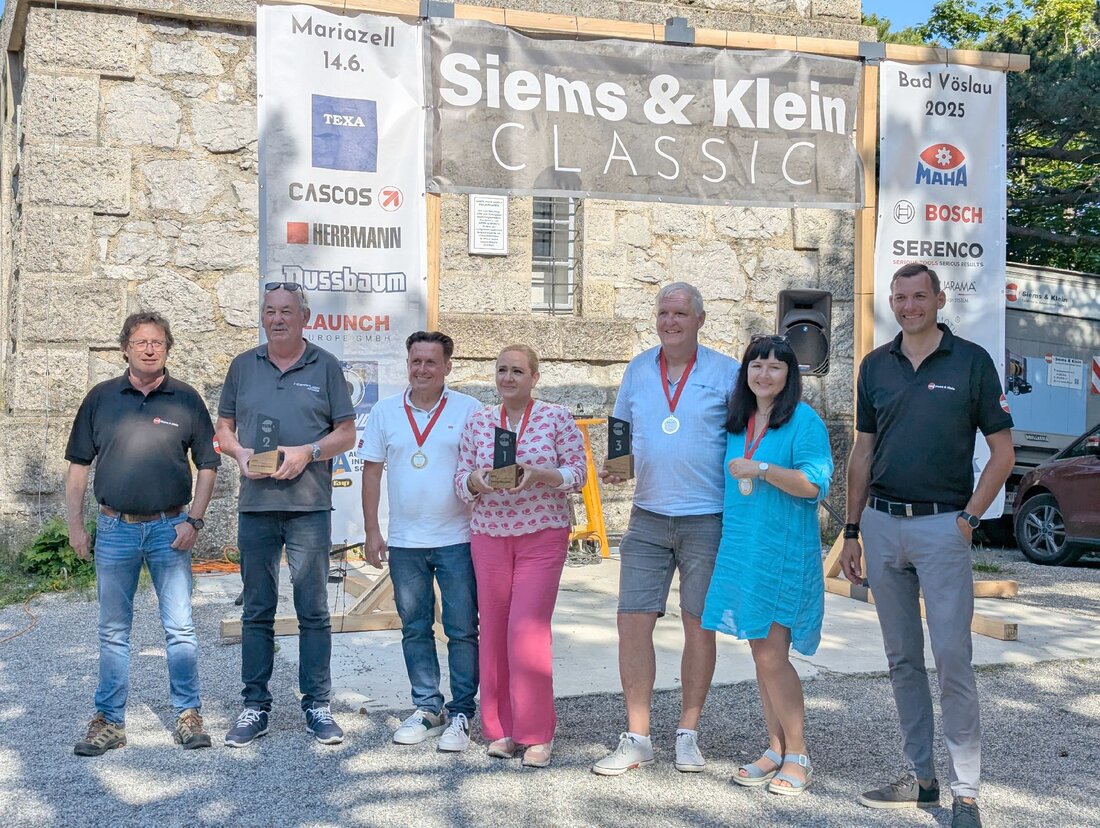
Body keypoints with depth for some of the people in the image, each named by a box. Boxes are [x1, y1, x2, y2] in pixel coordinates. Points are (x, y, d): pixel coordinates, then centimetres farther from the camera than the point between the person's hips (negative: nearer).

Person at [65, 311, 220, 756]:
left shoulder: (186, 399, 2)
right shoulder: (101, 398, 5)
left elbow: (208, 464, 4)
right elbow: (78, 464, 8)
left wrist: (193, 521, -5)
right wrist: (75, 525, 2)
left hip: (170, 529, -1)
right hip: (114, 529, 2)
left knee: (180, 628, 1)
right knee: (113, 631, 9)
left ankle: (188, 714, 13)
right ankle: (109, 720, 19)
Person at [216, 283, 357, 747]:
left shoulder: (324, 367, 5)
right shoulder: (243, 366, 11)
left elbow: (346, 433, 4)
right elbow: (223, 428, 15)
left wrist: (307, 452, -13)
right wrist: (240, 454, -6)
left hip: (309, 505, -2)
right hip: (255, 505, 2)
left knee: (313, 611, 2)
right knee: (257, 611, 8)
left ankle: (317, 705, 11)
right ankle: (255, 706, 17)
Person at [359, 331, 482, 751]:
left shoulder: (468, 409, -1)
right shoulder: (385, 411, 6)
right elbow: (372, 471, 8)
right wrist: (371, 530, 4)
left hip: (457, 539, -3)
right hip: (404, 542, 3)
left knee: (462, 631, 1)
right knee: (415, 630, 11)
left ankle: (461, 714, 12)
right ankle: (427, 708, 24)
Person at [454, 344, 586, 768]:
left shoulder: (556, 417, -1)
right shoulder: (477, 422, 8)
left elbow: (578, 471, -3)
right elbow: (460, 478, 7)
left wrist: (540, 474, -20)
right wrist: (476, 480, -15)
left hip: (542, 537, -3)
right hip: (489, 536, 4)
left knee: (527, 629, -10)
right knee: (494, 630, 5)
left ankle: (537, 732, 2)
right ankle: (501, 728, 18)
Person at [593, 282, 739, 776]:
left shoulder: (725, 372, 0)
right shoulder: (638, 370, 10)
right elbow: (622, 434, 18)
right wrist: (616, 467, -3)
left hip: (707, 520, -3)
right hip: (647, 518, 3)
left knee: (699, 625, 5)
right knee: (633, 623, -2)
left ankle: (688, 735, 20)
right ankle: (636, 739, 10)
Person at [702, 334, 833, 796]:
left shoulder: (804, 421, -8)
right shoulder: (737, 424, 13)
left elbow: (815, 484, -18)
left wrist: (760, 469, -18)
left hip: (785, 551, -7)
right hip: (741, 548, 7)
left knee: (772, 654, -7)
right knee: (760, 652, 11)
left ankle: (797, 756, 8)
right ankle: (775, 749, 22)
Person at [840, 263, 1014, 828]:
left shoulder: (971, 361, -2)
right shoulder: (875, 366, 10)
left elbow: (1002, 452, 0)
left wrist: (968, 518, -9)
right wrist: (851, 532, 11)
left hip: (943, 526, -4)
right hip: (882, 525, 4)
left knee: (952, 659, -5)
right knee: (902, 659, 10)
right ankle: (919, 777, 22)